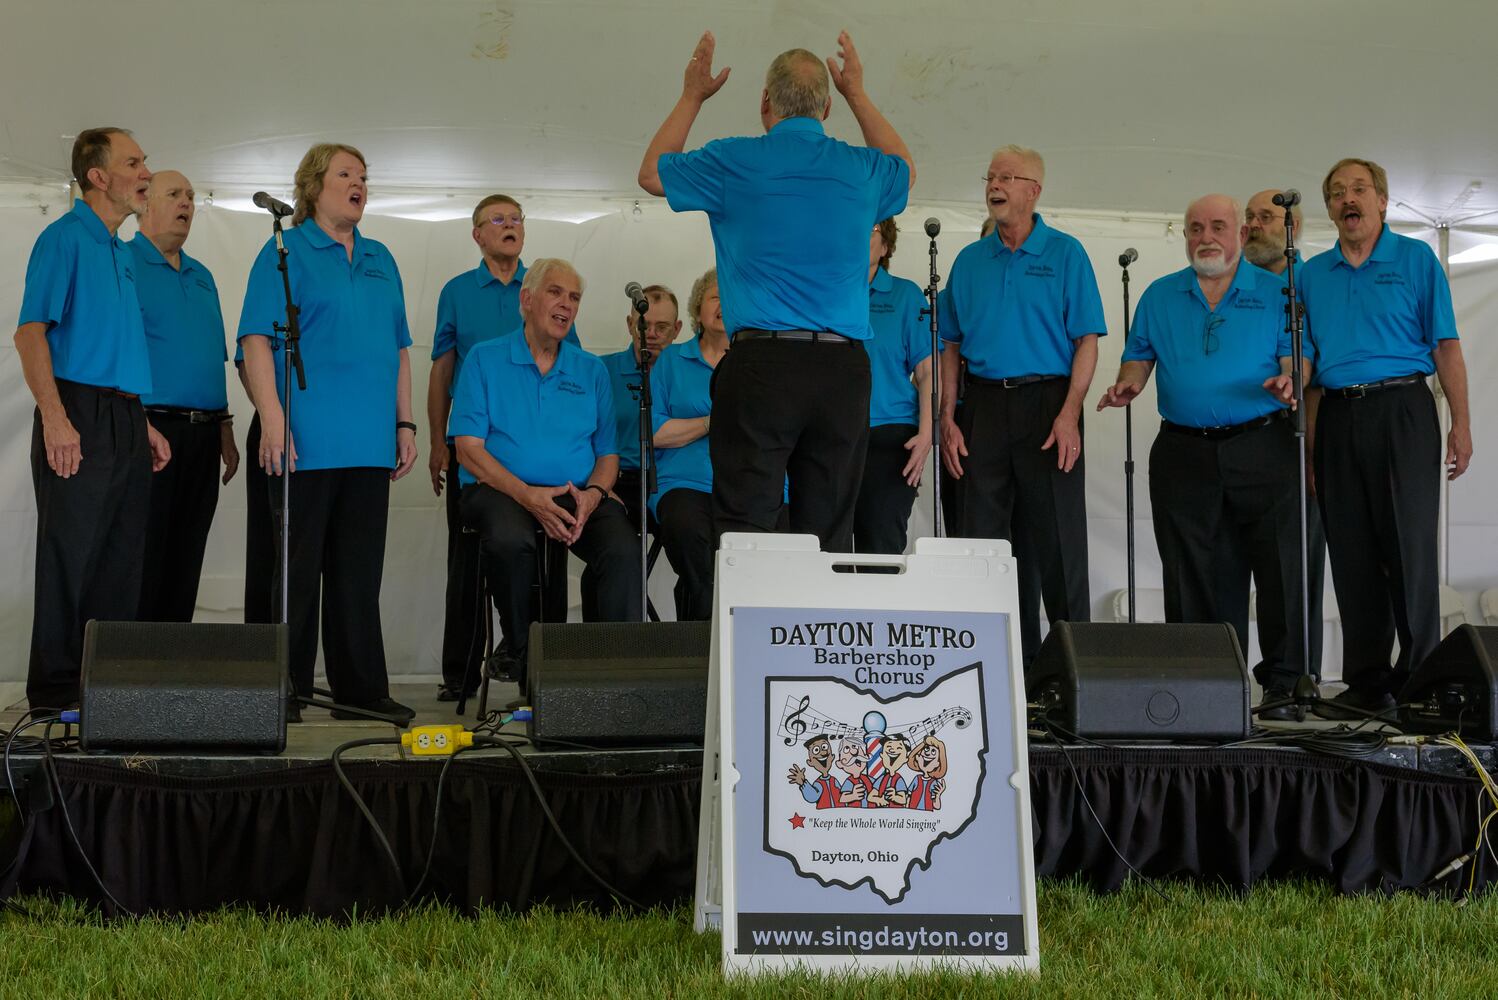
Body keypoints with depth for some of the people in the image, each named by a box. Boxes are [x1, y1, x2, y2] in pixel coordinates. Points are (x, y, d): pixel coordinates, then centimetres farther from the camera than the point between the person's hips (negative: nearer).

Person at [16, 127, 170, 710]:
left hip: (125, 421, 8)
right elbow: (30, 333, -14)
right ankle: (56, 694, 2)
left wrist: (144, 425, 20)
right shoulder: (64, 239, -6)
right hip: (80, 420, -8)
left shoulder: (120, 252, 19)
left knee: (121, 562, 9)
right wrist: (56, 420, -22)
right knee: (70, 556, -5)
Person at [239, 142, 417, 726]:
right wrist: (272, 420, -18)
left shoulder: (380, 261, 18)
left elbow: (398, 349, 21)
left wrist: (404, 424, 13)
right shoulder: (286, 252, 0)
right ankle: (285, 692, 6)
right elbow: (257, 341, -8)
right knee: (298, 567, -2)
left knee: (359, 571, 8)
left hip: (369, 444, 6)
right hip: (306, 440, -6)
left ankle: (360, 689, 14)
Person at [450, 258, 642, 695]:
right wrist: (528, 496, -16)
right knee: (511, 541, -37)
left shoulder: (592, 370, 18)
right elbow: (469, 449, -2)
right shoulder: (485, 360, 8)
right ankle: (527, 666, -22)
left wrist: (593, 494, -9)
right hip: (500, 491, -2)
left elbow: (608, 453, 16)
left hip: (578, 496, 3)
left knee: (623, 549, -29)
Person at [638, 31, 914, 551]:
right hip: (843, 370, 3)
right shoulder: (862, 170, 10)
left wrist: (692, 96, 31)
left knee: (745, 528, -3)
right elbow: (905, 170, 37)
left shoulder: (735, 162, 1)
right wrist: (858, 95, 43)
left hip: (762, 365, -3)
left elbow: (651, 172, 21)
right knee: (829, 533, 5)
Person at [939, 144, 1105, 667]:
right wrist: (947, 419, 2)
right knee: (985, 536, 4)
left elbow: (1087, 339, -3)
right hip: (984, 406, 4)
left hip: (1046, 406, -4)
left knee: (1057, 539, -5)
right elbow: (951, 345, 13)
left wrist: (1069, 414, -14)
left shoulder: (1064, 253, 2)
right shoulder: (970, 261, 13)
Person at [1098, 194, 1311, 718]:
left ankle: (1283, 683, 1)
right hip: (1184, 453, 2)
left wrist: (1289, 380, -19)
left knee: (1280, 569, -6)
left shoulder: (1275, 292, 8)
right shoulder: (1159, 297, 15)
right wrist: (1128, 385, -5)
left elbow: (1296, 355, 3)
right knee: (1193, 576, 3)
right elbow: (1139, 356, 16)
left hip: (1261, 447, -2)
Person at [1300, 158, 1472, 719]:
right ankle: (1367, 682, 10)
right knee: (1352, 555, 4)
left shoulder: (1415, 260, 5)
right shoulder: (1312, 275, 14)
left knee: (1409, 548, -6)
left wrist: (1461, 423, -7)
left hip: (1401, 412, -3)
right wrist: (1308, 439, 7)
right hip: (1336, 417, 4)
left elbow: (1446, 347, 1)